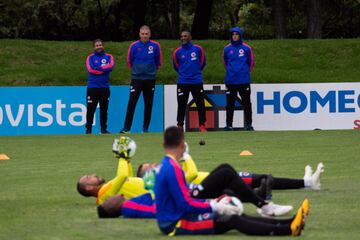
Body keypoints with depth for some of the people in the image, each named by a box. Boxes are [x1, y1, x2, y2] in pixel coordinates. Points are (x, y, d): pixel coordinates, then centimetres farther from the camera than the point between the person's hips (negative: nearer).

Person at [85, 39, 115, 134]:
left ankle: (103, 128, 10)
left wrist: (98, 68, -11)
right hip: (92, 87, -1)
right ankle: (88, 129, 3)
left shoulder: (109, 57, 10)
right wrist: (104, 69, -8)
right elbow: (90, 69, -10)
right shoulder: (90, 57, 7)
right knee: (90, 109, -4)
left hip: (104, 87, 1)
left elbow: (111, 66, -9)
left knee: (104, 109, 4)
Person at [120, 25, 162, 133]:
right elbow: (129, 61, 9)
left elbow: (158, 61, 10)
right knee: (132, 103, -8)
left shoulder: (155, 46, -2)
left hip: (150, 79, 1)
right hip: (136, 79, -1)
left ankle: (145, 128, 13)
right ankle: (126, 128, -8)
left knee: (148, 104, 5)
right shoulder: (134, 46, -3)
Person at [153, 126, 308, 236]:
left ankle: (287, 224, 0)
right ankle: (288, 229, -21)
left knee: (234, 217, 5)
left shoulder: (165, 166, 12)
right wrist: (213, 207, -12)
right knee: (232, 221, -15)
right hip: (175, 224, -10)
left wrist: (210, 204, 13)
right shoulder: (173, 169, -19)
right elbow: (186, 204, -22)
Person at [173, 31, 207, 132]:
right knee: (181, 105, 0)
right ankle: (180, 125, 6)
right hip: (182, 83, 0)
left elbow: (202, 62, 12)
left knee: (200, 104, 3)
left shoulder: (198, 49, -2)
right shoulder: (177, 51, -1)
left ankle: (202, 125, 10)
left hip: (197, 81, 0)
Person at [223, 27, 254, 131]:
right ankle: (229, 125, 7)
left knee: (246, 103, 0)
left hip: (244, 80, -2)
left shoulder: (246, 48, -1)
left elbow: (251, 63, 9)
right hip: (230, 81, 2)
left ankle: (248, 124, 5)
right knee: (230, 104, 3)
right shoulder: (227, 48, 5)